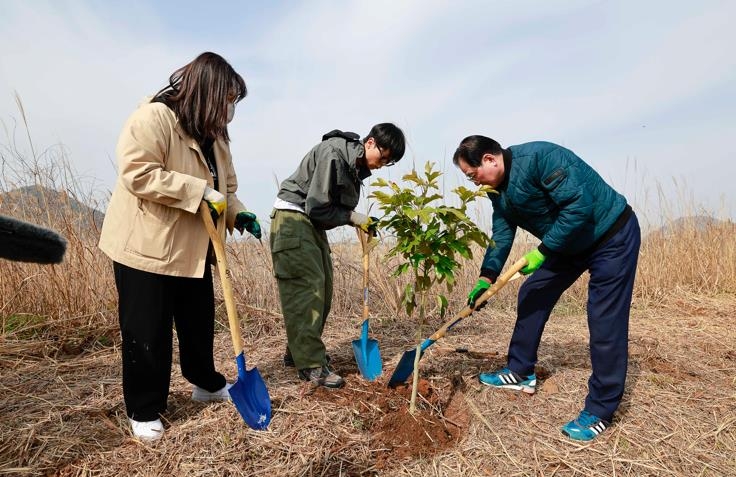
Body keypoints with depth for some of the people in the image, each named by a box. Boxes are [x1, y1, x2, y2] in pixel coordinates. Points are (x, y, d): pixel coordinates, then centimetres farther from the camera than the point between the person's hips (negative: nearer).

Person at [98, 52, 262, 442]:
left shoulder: (214, 135, 11)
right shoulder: (153, 117, -16)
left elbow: (224, 186, 18)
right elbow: (138, 174, -26)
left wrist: (237, 213, -1)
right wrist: (199, 190, -26)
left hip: (193, 249, 8)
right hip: (146, 247, -8)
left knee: (200, 322, 18)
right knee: (147, 332, 4)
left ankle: (206, 383, 39)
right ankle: (144, 411, 21)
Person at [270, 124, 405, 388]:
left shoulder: (357, 164, 5)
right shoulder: (332, 154, -22)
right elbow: (317, 208, -23)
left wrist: (362, 223, -6)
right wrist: (353, 217, -15)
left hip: (314, 224, 10)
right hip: (293, 218, -9)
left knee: (323, 288, 9)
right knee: (305, 288, -13)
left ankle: (298, 352, 22)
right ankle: (311, 364, -7)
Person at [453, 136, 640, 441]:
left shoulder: (539, 157, -28)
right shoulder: (498, 189, -1)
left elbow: (579, 206, -32)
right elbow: (501, 235, 0)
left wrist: (543, 252, -27)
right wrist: (486, 278, -9)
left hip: (613, 236, -9)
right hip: (569, 244, 9)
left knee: (605, 322, -9)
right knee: (531, 295, 8)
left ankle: (601, 411, 3)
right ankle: (521, 372, 22)